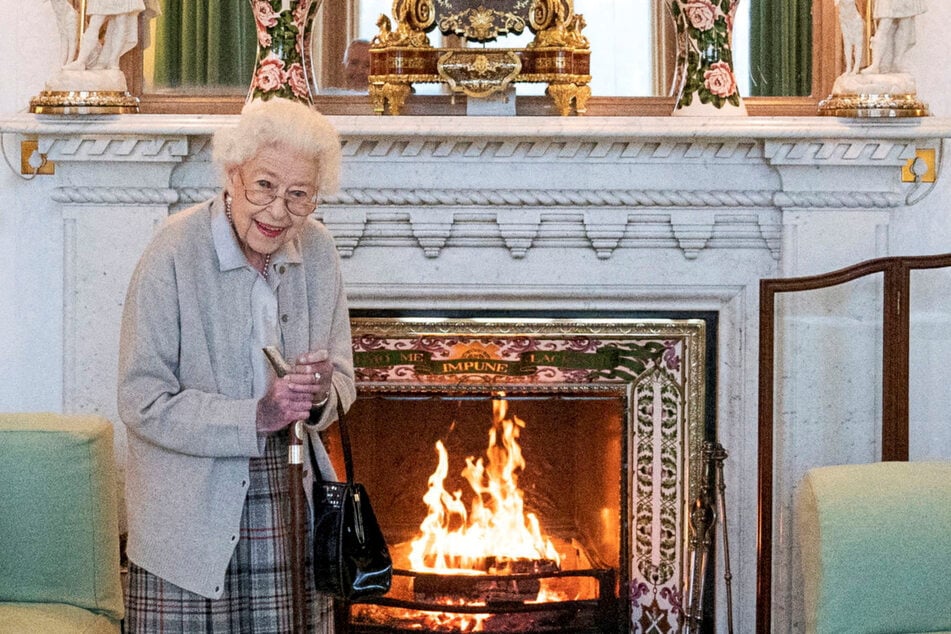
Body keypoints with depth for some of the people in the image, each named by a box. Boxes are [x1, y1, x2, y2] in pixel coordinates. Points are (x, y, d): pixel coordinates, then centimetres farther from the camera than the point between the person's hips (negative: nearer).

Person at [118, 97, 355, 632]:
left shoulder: (318, 252, 2)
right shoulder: (174, 255, -15)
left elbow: (343, 378, 11)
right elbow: (142, 403, -15)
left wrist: (321, 394, -13)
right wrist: (255, 416, -23)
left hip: (289, 510, 5)